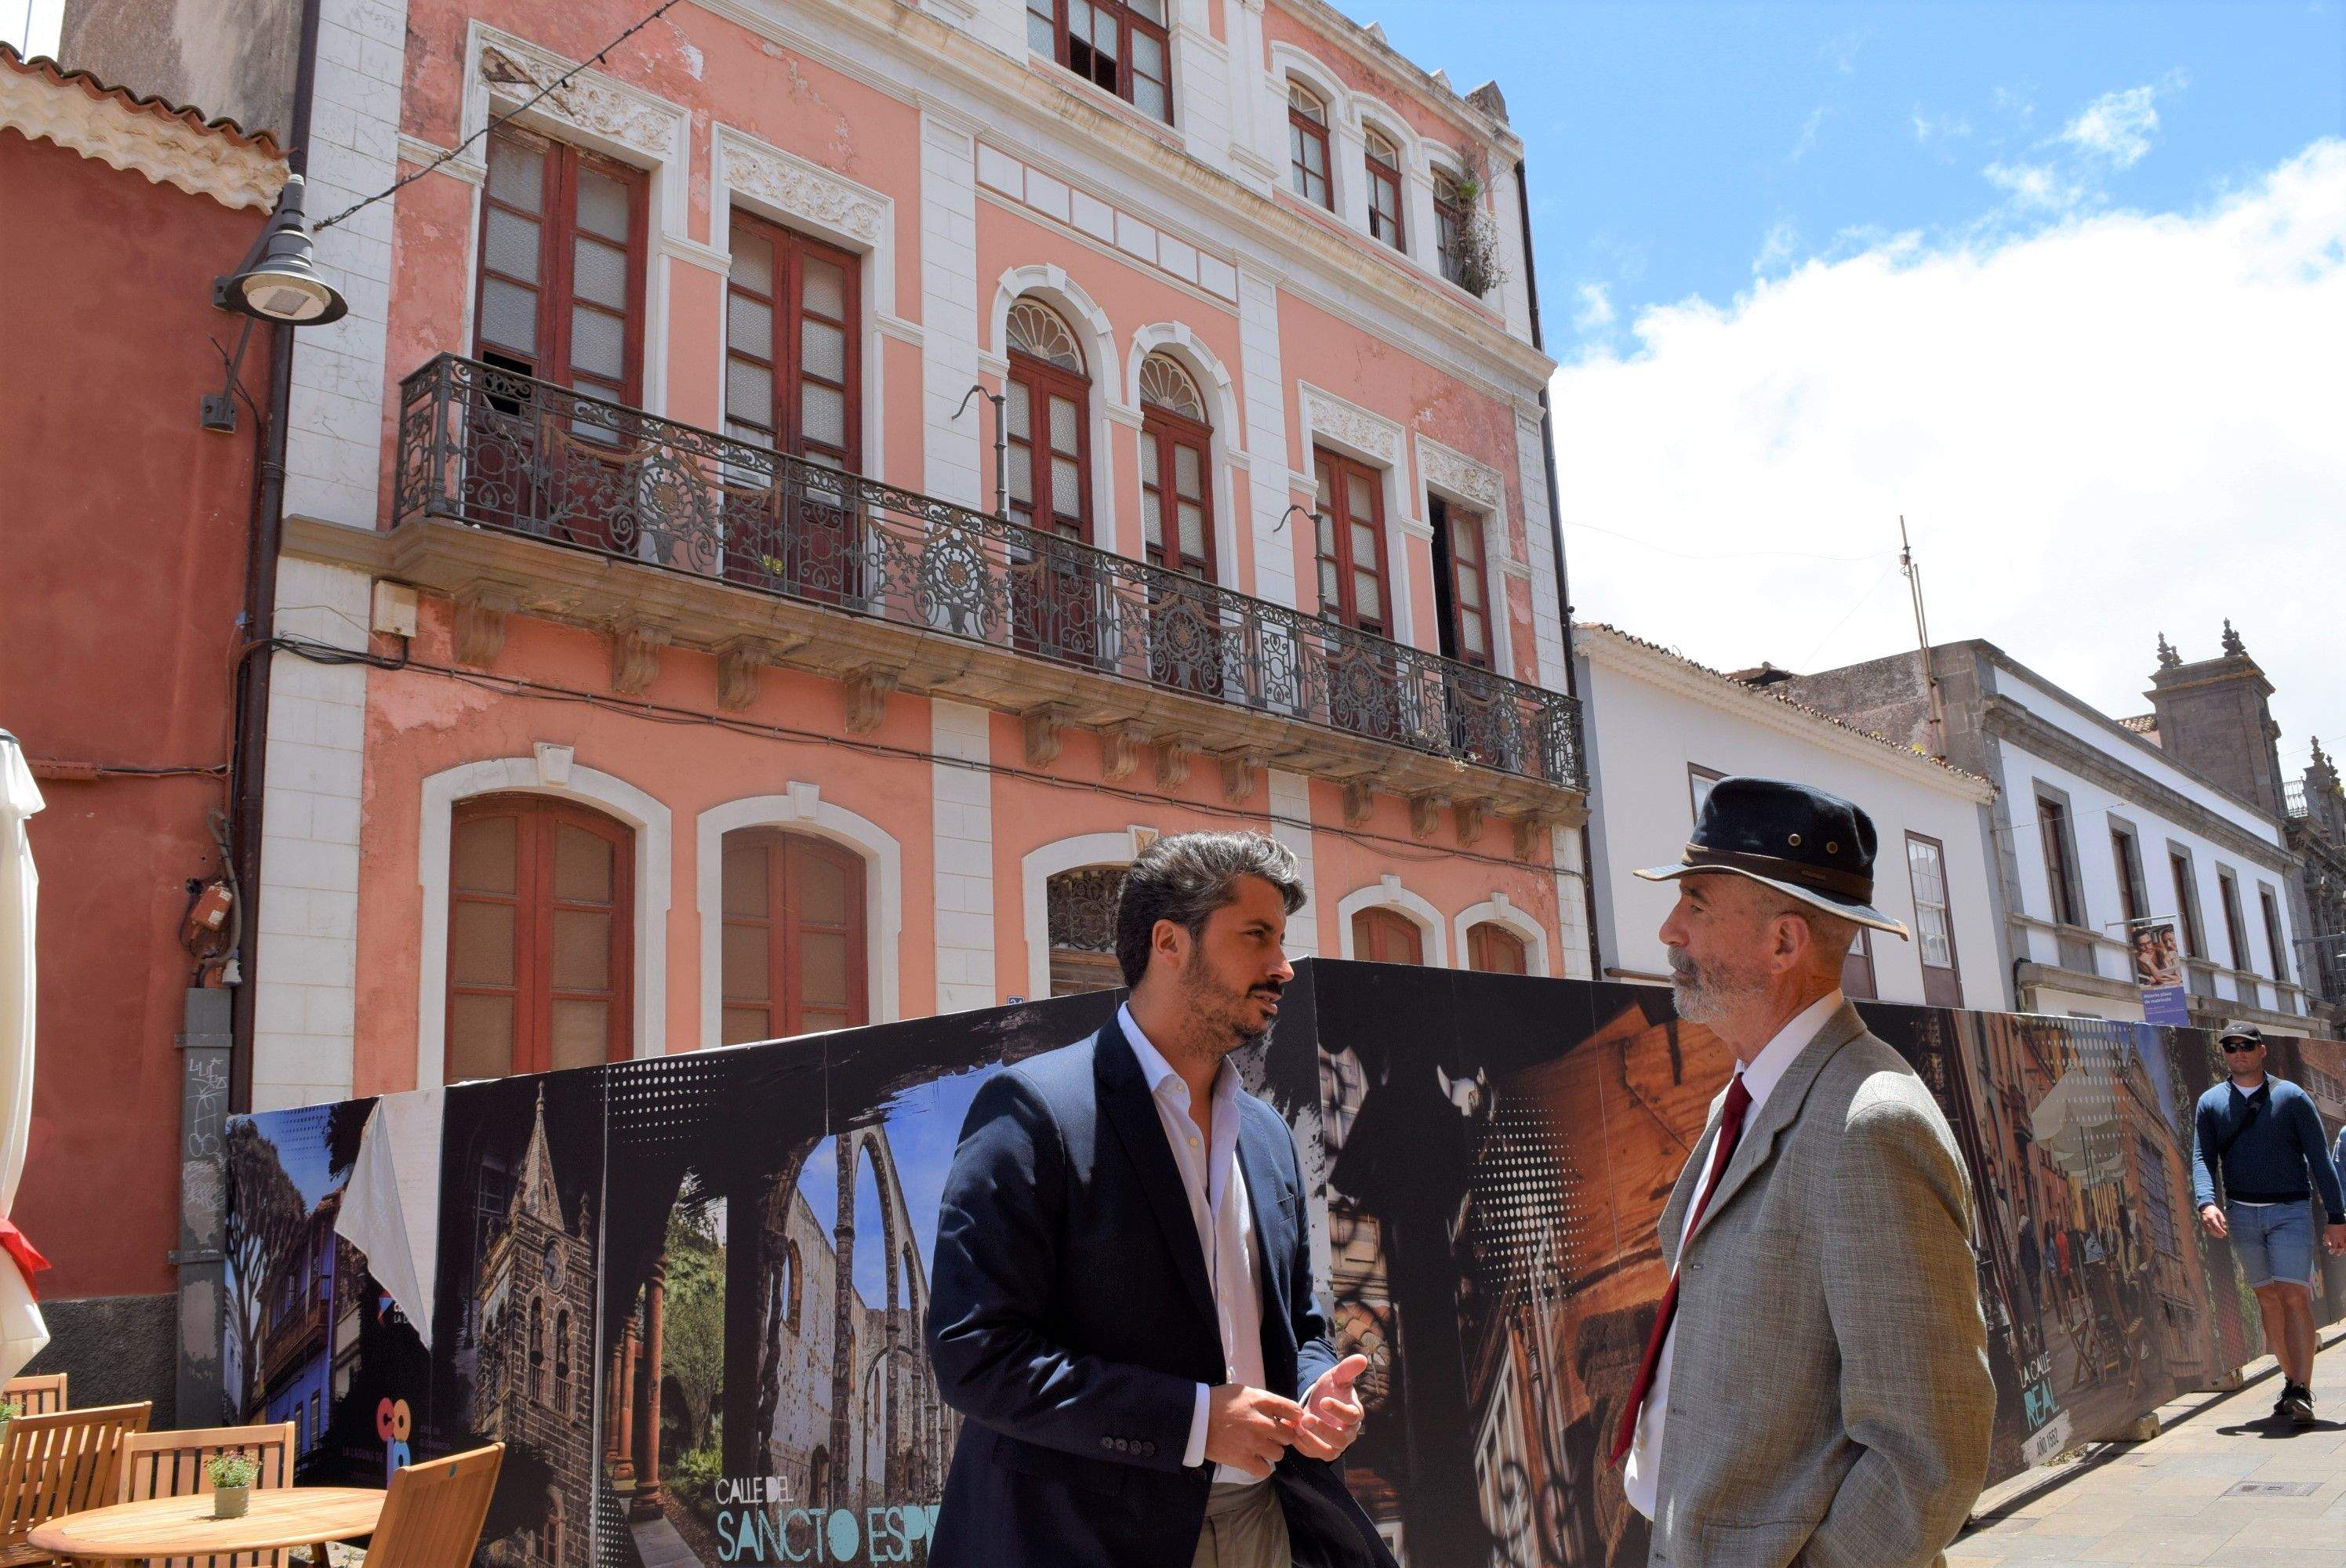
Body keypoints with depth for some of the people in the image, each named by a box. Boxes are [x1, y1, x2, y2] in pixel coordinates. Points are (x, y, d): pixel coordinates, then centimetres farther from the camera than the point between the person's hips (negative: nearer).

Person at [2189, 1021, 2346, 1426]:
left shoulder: (2292, 1097, 0)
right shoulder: (2210, 1103, 6)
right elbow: (2202, 1158, 0)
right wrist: (2207, 1202, -18)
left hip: (2290, 1211, -3)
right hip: (2241, 1213, 3)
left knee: (2295, 1297, -11)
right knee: (2268, 1300, 8)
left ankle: (2302, 1393, -11)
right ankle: (2292, 1381, 18)